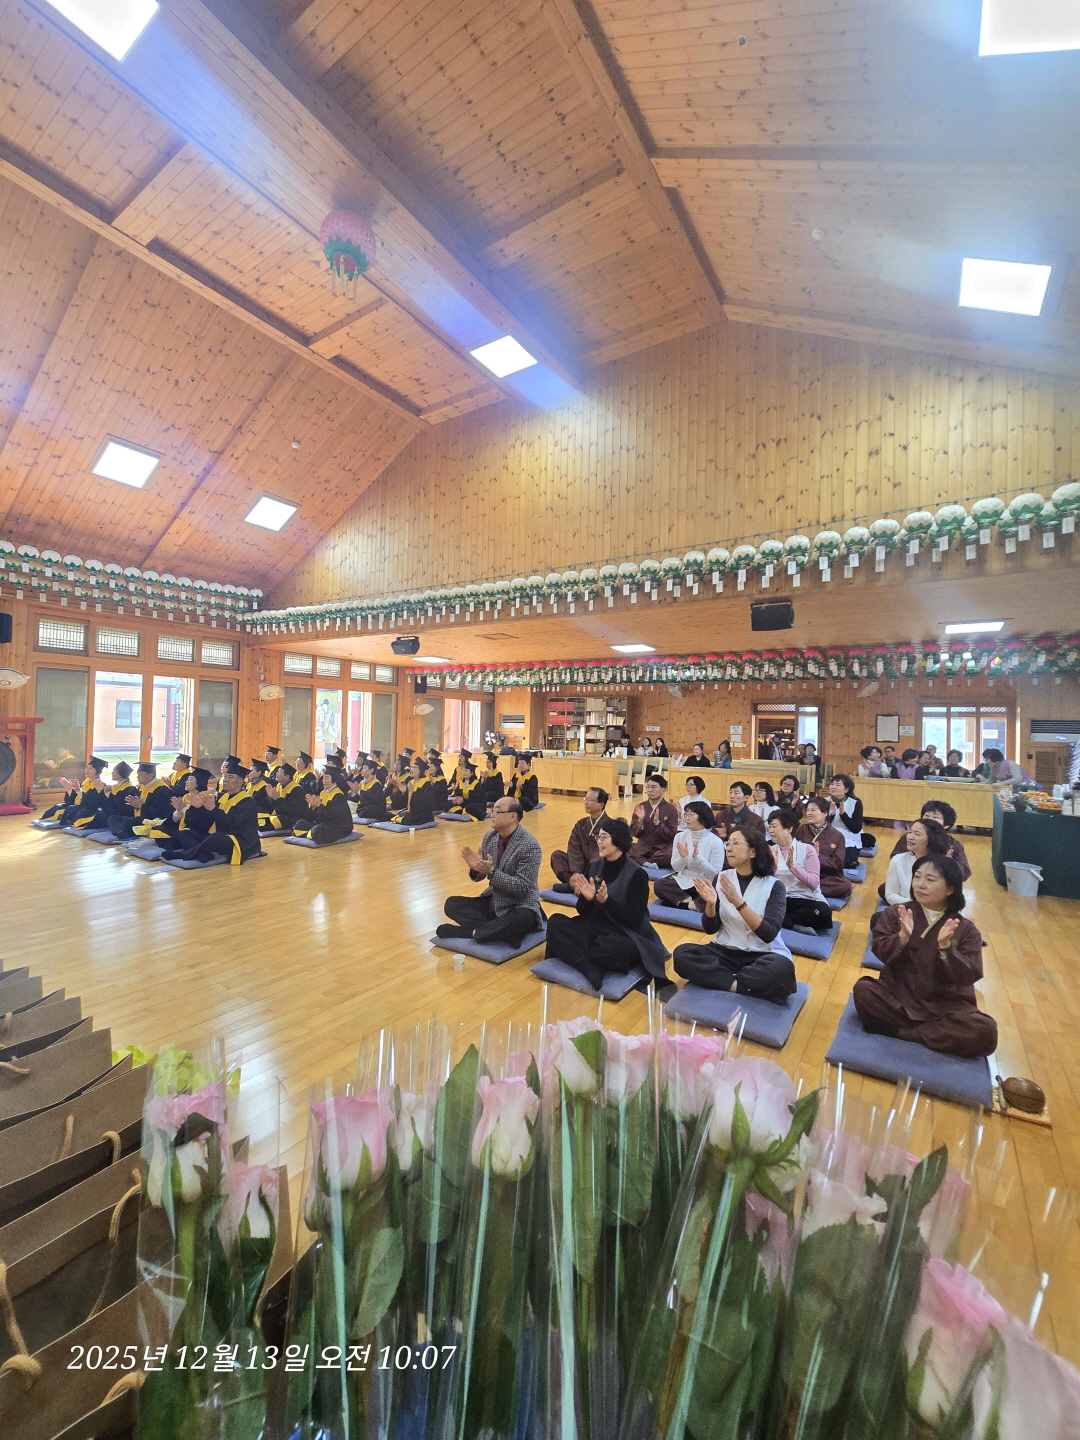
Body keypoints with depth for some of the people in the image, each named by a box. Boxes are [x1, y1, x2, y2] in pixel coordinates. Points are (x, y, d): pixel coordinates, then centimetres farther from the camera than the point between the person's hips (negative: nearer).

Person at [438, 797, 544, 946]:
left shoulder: (530, 845, -20)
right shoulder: (490, 837, -1)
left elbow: (522, 888, -21)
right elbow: (478, 876, 7)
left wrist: (491, 871, -29)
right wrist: (475, 867, -18)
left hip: (520, 906, -7)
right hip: (493, 901, 7)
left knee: (521, 920, -38)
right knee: (451, 904, -8)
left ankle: (475, 931, -18)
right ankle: (498, 931, -20)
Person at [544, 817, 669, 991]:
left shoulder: (637, 874, -14)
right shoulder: (594, 866, 2)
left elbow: (634, 920, -17)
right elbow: (583, 912, 5)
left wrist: (606, 900, -29)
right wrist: (586, 898, -18)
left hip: (627, 936, -6)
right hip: (596, 929, 6)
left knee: (606, 948, -39)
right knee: (555, 922, -19)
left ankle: (574, 955, -10)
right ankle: (590, 969, -32)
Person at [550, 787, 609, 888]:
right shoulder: (581, 824, 8)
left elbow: (601, 854, -18)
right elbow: (574, 849, -3)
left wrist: (583, 875, -27)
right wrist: (575, 872, -20)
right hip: (583, 864, 6)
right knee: (557, 855, -13)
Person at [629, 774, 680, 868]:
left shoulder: (671, 809, -2)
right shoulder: (640, 807, 5)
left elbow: (671, 836, -6)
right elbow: (634, 833, 4)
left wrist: (657, 823, -20)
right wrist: (640, 820, -14)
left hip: (662, 848, -1)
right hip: (643, 847, 1)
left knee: (670, 855, -36)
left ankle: (641, 862, -14)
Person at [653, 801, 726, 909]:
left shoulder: (716, 841, -8)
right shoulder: (680, 837, 1)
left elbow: (715, 873, -10)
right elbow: (676, 868, 2)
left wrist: (697, 857, -24)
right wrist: (684, 857, -20)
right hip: (683, 882, 4)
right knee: (658, 885, -24)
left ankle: (683, 902, -17)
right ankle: (693, 902, -18)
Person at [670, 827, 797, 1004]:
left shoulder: (773, 885, -7)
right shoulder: (721, 878, 1)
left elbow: (769, 934, -18)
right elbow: (710, 929, 2)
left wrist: (738, 902, -28)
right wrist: (711, 904, -19)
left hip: (762, 955, -2)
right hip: (726, 951, 2)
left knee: (782, 968, -36)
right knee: (681, 953, -23)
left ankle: (725, 981, -16)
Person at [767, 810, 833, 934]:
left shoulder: (807, 849, -1)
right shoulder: (771, 851, 8)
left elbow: (814, 883, -12)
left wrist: (792, 866, -24)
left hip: (806, 900, -1)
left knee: (823, 912, -35)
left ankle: (782, 921, -18)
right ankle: (796, 926, -19)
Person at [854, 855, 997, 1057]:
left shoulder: (965, 929, -3)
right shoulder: (895, 913, -2)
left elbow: (969, 977, -10)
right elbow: (880, 952, -8)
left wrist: (945, 947, -27)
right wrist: (902, 937, -27)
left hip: (946, 1004, 1)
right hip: (899, 995, 0)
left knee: (985, 1031, -28)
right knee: (863, 989, -27)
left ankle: (897, 1030, -16)